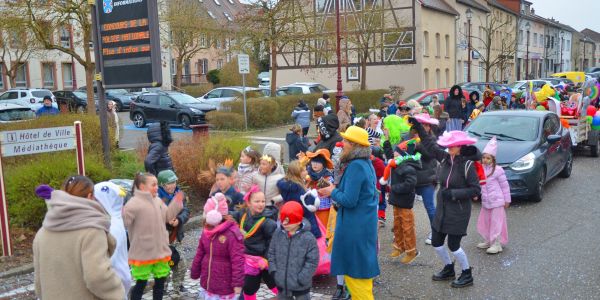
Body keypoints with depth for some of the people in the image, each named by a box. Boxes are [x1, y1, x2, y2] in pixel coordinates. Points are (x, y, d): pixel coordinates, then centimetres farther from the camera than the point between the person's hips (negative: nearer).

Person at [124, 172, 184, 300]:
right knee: (141, 283, 5)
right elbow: (124, 221, -21)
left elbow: (167, 217, 13)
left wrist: (176, 203, 5)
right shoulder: (134, 203, -17)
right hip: (143, 252, -7)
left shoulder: (158, 201, 6)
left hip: (160, 250, 7)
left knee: (160, 280, 18)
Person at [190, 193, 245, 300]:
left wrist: (238, 283, -24)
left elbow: (238, 261, -23)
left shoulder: (232, 234, -21)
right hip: (207, 284, 7)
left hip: (225, 286, -7)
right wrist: (194, 273, 15)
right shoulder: (207, 231, 4)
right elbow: (199, 254, 12)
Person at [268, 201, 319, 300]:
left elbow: (312, 261, -16)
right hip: (282, 283, 5)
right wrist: (273, 271, -3)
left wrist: (301, 279, -16)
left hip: (300, 286, -4)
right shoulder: (278, 234, -3)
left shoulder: (308, 238, -18)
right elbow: (271, 253, 7)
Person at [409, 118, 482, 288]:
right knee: (436, 242, 13)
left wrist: (453, 193, -21)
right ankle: (448, 270, 37)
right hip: (442, 208, 7)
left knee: (453, 245, 1)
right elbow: (429, 144, 10)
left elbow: (476, 190, -16)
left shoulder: (467, 165, -17)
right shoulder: (445, 158, -1)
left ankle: (467, 275, 25)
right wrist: (418, 127, 5)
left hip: (459, 211, -7)